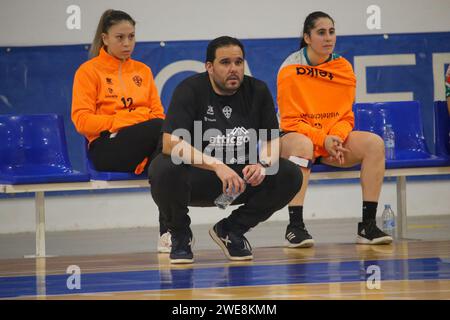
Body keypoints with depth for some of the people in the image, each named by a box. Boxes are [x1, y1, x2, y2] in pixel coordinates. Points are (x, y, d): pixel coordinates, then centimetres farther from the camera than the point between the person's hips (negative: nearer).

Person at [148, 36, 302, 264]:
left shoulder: (258, 91, -1)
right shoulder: (190, 90, -13)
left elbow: (271, 141, 3)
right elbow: (170, 143, -25)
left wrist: (263, 164, -22)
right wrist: (217, 166, -37)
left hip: (241, 179, 3)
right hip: (196, 181, -3)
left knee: (290, 176, -18)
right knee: (163, 169, -36)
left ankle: (230, 230, 4)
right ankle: (180, 234, -3)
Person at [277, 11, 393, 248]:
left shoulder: (344, 68, 3)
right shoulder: (290, 70, -9)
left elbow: (345, 116, 5)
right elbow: (291, 121, -10)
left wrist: (336, 138, -17)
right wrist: (322, 139, -24)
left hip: (335, 137, 5)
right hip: (294, 136, -4)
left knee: (374, 143, -20)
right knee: (302, 145, -40)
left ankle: (367, 225, -20)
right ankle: (294, 227, -39)